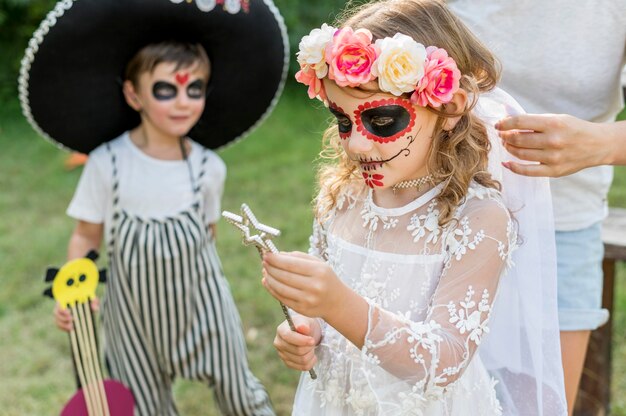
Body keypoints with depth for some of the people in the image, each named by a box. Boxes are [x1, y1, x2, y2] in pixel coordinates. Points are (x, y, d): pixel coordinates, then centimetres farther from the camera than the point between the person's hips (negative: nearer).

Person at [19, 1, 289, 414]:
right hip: (135, 309, -1)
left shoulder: (209, 168, -10)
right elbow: (86, 237, -8)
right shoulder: (106, 164, -15)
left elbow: (208, 234, 3)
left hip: (200, 301, 1)